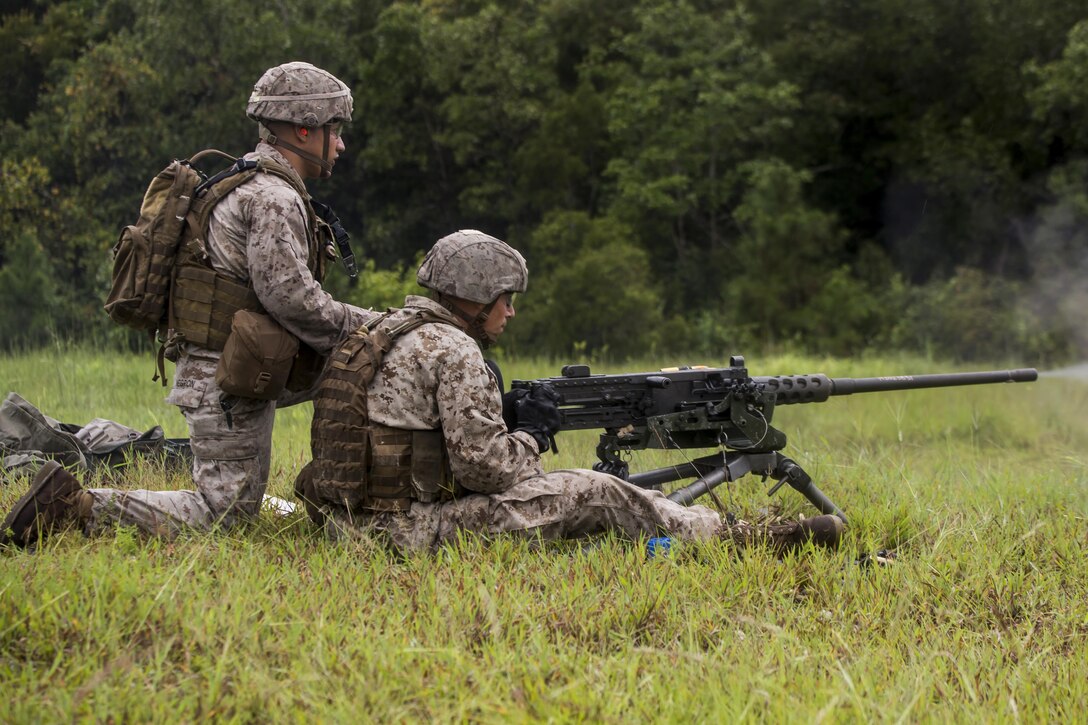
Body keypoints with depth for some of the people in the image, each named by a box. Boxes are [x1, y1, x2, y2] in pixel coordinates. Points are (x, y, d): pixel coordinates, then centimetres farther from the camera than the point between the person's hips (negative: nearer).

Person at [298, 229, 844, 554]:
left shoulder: (389, 333, 16)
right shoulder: (452, 349, -14)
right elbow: (483, 465, -17)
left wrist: (509, 422, 12)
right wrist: (531, 436, 3)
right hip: (414, 531, -10)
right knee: (597, 494, -3)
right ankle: (743, 540, 9)